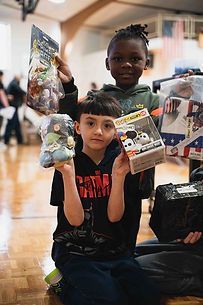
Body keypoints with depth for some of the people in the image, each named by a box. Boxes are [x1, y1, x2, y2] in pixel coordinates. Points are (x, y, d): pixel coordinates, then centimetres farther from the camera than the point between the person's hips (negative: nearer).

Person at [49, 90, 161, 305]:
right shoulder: (68, 164, -8)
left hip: (114, 250, 5)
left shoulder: (119, 162, 1)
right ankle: (65, 287, 4)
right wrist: (68, 173, -28)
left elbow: (114, 216, -8)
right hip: (75, 252, -4)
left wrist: (118, 175, -21)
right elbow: (75, 219, -18)